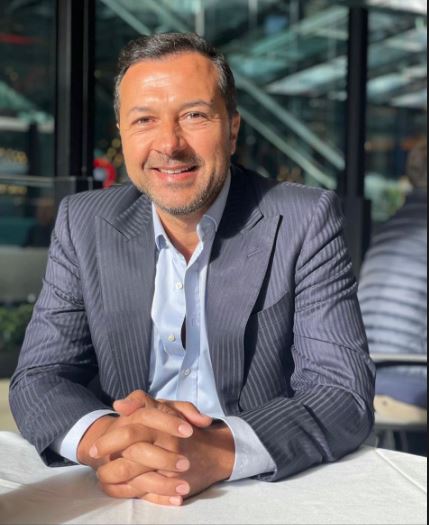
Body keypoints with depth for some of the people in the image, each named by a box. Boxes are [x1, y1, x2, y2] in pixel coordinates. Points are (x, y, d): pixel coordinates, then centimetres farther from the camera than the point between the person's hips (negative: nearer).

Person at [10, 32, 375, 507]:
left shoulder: (305, 222, -7)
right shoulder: (83, 223, 0)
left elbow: (346, 394, -12)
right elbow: (38, 379, -2)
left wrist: (218, 450, -31)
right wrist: (99, 438, -25)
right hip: (121, 495, 2)